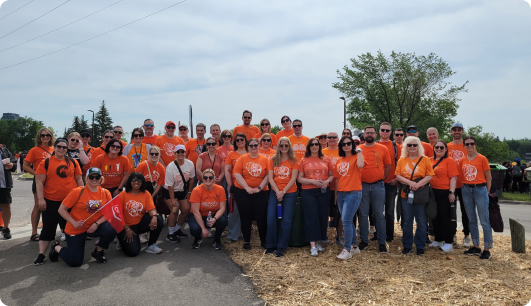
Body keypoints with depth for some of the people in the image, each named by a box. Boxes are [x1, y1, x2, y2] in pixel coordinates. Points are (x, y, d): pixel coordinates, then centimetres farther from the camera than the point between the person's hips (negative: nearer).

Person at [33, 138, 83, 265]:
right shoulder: (46, 163, -1)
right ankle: (41, 254, 12)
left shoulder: (73, 162, 6)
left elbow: (79, 180, 10)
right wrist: (41, 199, -10)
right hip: (51, 202, -2)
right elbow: (39, 182, -4)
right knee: (48, 228, 4)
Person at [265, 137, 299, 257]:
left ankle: (281, 247, 10)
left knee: (287, 221, 0)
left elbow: (293, 178, -7)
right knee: (271, 218, -4)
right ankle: (271, 245, 12)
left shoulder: (293, 160, 0)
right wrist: (277, 191, -12)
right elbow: (270, 178, 0)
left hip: (290, 193, -1)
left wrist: (283, 192, -14)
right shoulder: (273, 160, 5)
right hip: (274, 192, 2)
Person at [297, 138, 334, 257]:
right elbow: (299, 178, 0)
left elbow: (332, 175, 11)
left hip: (324, 191, 2)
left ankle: (318, 242, 20)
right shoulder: (303, 160, 3)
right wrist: (312, 181, -13)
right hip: (308, 192, -2)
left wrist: (327, 181, -9)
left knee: (323, 216, 5)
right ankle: (312, 246, -3)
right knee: (311, 217, -5)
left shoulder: (326, 159, 9)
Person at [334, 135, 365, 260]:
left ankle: (347, 250, -1)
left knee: (346, 221, -10)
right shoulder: (339, 160, 13)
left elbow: (360, 165, -29)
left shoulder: (356, 157, -4)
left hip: (353, 193, -7)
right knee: (348, 221, 14)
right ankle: (354, 246, 27)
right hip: (341, 193, 7)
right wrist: (336, 193, 16)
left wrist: (359, 151, -17)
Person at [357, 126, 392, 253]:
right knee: (363, 214, 7)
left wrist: (381, 179, 2)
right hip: (362, 185, 1)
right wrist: (358, 180, 0)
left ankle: (381, 242, 14)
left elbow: (388, 166, 8)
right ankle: (364, 240, 19)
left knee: (379, 215, 4)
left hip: (378, 186, 0)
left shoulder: (383, 149, 4)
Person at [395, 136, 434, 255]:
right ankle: (407, 246, 18)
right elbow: (398, 175, 2)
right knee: (407, 221, 8)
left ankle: (420, 246, 17)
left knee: (421, 221, 4)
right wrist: (409, 183, -14)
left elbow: (430, 175, -3)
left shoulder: (424, 159, 3)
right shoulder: (401, 160, 8)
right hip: (406, 194, 1)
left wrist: (418, 184, -16)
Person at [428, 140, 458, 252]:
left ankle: (448, 243, 11)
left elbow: (453, 178, -11)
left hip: (444, 193, -6)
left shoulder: (449, 161, -6)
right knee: (435, 217, 14)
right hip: (433, 192, 6)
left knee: (445, 217, 0)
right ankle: (438, 240, 27)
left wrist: (451, 193, -17)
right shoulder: (430, 160, 10)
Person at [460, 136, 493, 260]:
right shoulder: (462, 160, 7)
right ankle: (476, 247, 21)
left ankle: (487, 249, 4)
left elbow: (488, 177, -2)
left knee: (484, 220, -3)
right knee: (471, 220, 11)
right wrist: (464, 187, 4)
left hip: (480, 189, -5)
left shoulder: (482, 158, -4)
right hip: (466, 190, 5)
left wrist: (487, 192, -4)